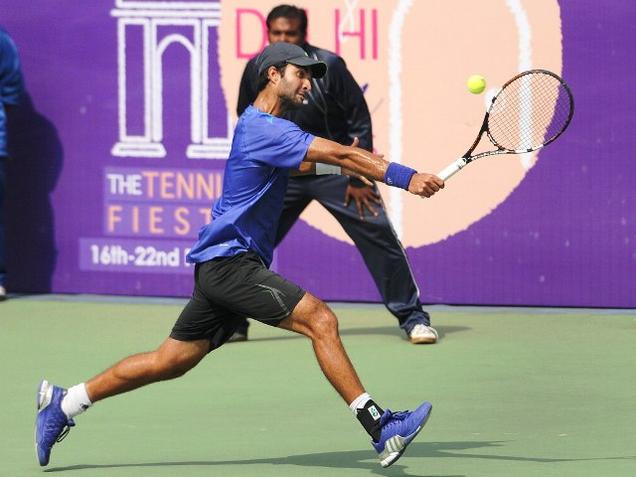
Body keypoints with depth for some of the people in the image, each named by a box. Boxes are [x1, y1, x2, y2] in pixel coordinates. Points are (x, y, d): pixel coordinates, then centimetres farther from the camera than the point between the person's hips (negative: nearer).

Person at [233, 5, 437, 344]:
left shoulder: (327, 66, -15)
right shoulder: (256, 71, -4)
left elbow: (359, 120, -9)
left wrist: (358, 178, -13)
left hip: (334, 169, -3)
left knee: (378, 236, -10)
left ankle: (412, 318, 0)